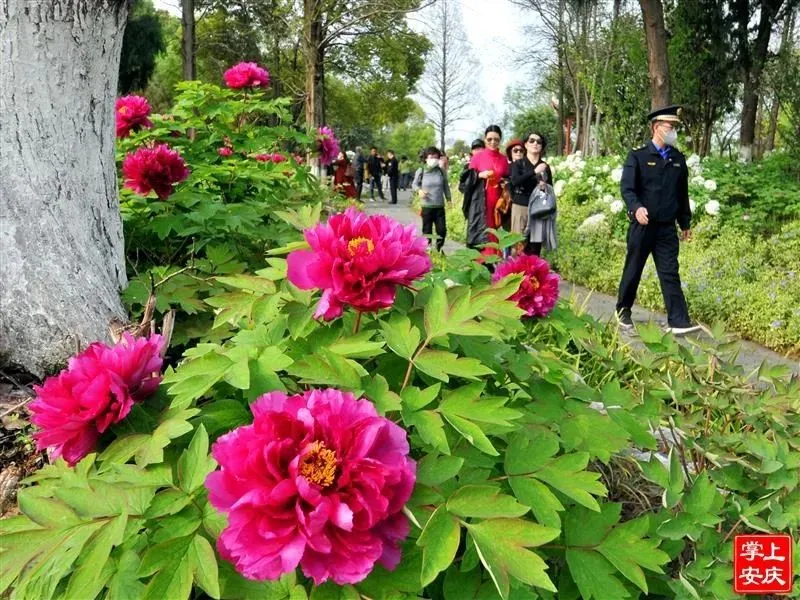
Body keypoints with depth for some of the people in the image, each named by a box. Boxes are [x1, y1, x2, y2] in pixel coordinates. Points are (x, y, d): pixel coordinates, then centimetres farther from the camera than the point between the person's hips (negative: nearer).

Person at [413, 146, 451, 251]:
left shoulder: (441, 171, 2)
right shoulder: (421, 171, -4)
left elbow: (446, 186, 12)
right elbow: (414, 185, 5)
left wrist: (448, 199, 9)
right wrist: (419, 190, -14)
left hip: (440, 206, 2)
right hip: (427, 206, -2)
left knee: (442, 230, 2)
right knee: (427, 231, 4)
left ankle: (439, 250, 20)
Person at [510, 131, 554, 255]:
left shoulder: (545, 166, 13)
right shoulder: (518, 164, 4)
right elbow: (515, 181, -14)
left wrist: (545, 186, -5)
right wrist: (534, 172, -20)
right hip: (521, 207, -3)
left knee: (535, 246, 0)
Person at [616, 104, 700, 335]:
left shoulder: (678, 159, 10)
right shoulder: (638, 156, -4)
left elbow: (683, 194, 14)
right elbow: (627, 187, -13)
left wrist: (685, 223, 15)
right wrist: (636, 208, -32)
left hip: (667, 227, 3)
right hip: (642, 225, -3)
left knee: (670, 273, -1)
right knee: (633, 271, 8)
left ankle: (678, 321, -3)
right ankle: (623, 312, 25)